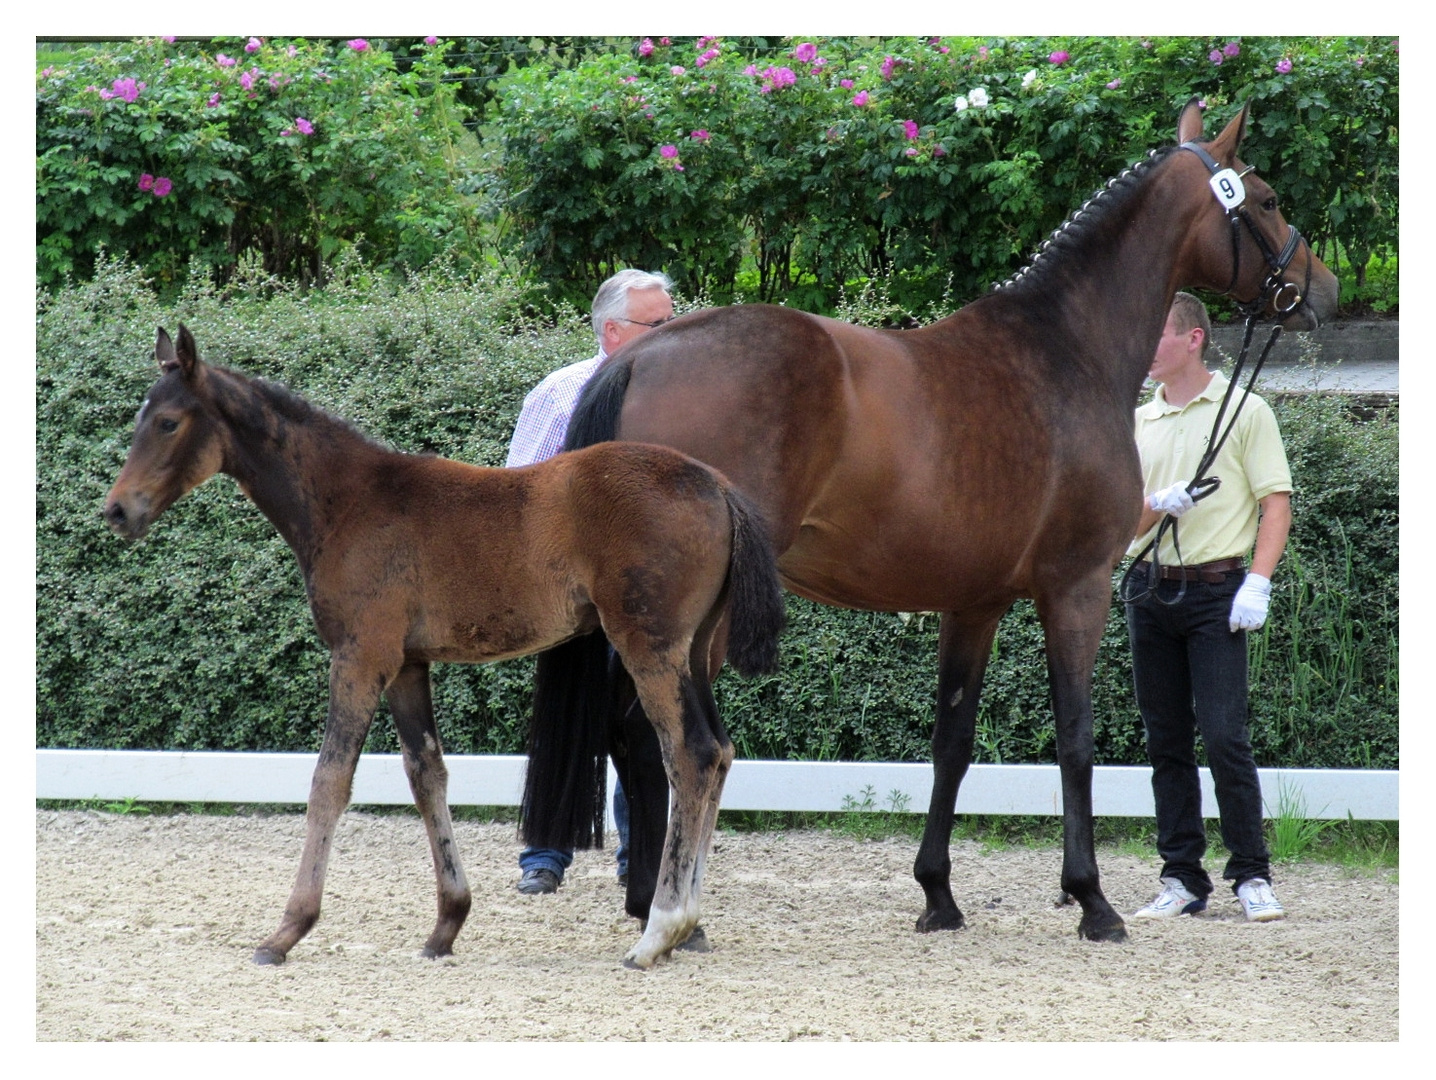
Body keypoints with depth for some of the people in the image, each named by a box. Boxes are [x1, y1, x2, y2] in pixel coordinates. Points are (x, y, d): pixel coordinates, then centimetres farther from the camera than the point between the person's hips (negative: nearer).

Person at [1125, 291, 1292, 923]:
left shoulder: (1244, 411, 0)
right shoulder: (1137, 422, 14)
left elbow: (1276, 503, -4)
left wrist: (1258, 582, -15)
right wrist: (1157, 507, -10)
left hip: (1216, 592, -5)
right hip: (1150, 591, 5)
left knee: (1224, 738, -11)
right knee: (1166, 742, 6)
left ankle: (1253, 876, -4)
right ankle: (1182, 878, 10)